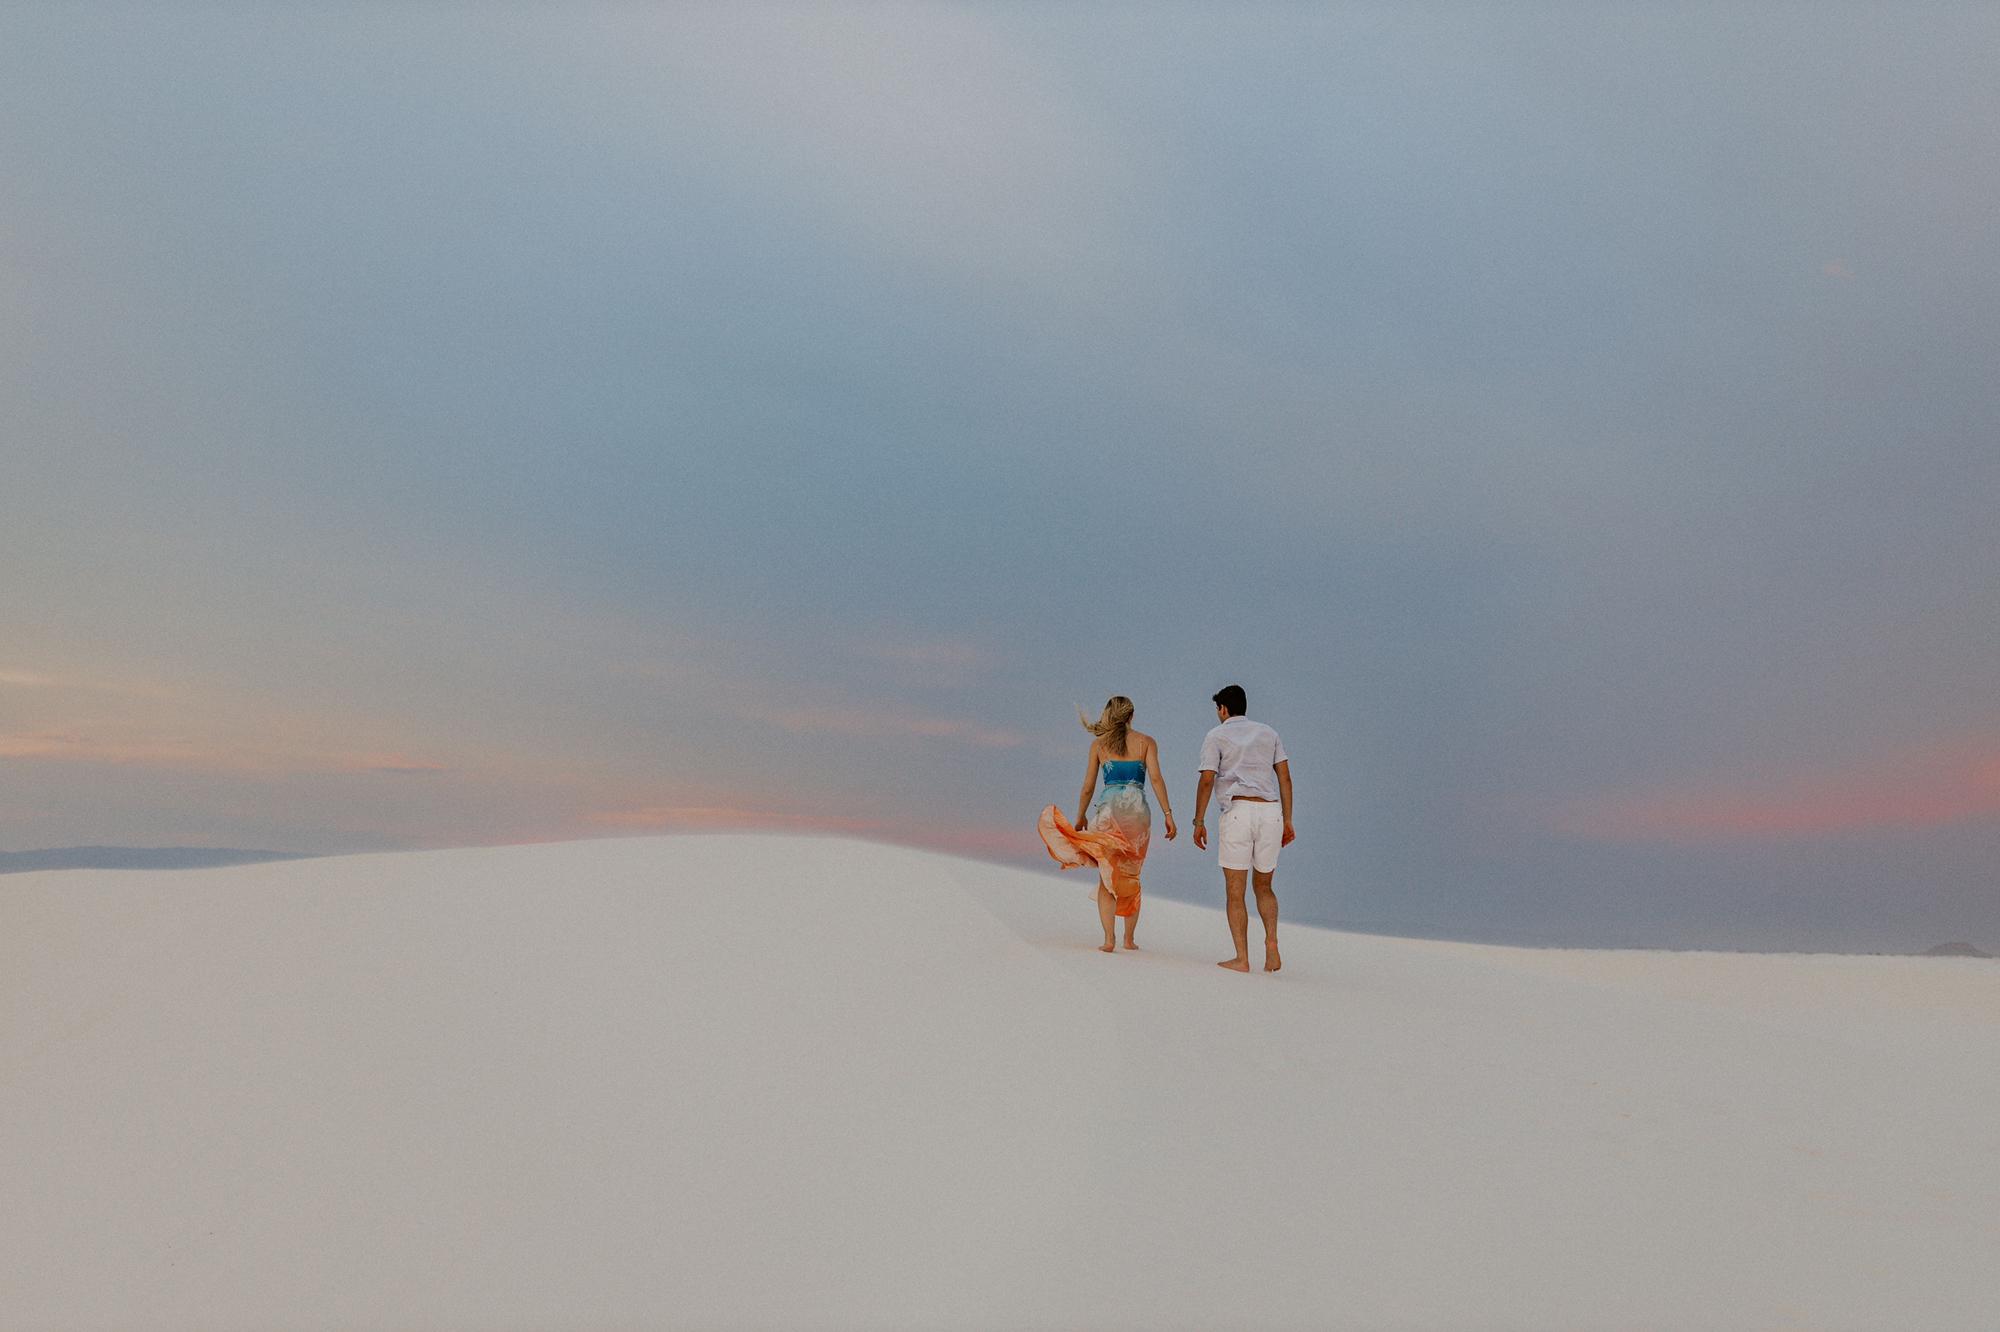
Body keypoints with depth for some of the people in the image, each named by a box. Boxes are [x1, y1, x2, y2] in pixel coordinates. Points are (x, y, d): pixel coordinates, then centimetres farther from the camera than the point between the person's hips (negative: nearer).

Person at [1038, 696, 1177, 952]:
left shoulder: (1098, 743, 10)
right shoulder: (1146, 742, 9)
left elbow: (1088, 787, 10)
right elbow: (1155, 778, -4)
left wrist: (1080, 817, 22)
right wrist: (1168, 813, -3)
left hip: (1109, 808, -1)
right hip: (1138, 811, 1)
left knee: (1106, 878, 3)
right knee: (1131, 878, 15)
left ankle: (1109, 939, -9)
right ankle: (1129, 938, 19)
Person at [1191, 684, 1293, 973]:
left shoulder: (1217, 735, 7)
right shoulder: (1268, 733, 19)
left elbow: (1206, 781, -3)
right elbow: (1285, 778, 13)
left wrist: (1198, 822, 2)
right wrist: (1287, 821, 14)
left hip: (1238, 811, -4)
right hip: (1271, 812, 4)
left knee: (1235, 892, 3)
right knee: (1263, 887, 18)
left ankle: (1242, 958, -2)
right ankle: (1271, 941, -3)